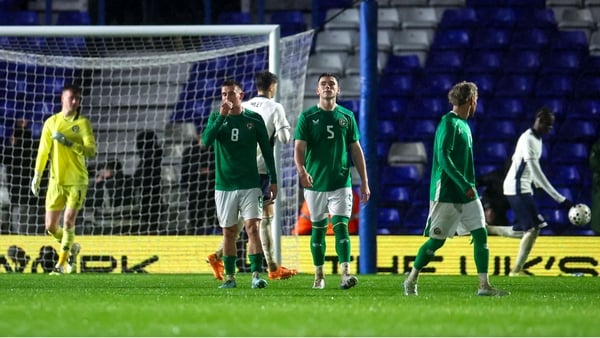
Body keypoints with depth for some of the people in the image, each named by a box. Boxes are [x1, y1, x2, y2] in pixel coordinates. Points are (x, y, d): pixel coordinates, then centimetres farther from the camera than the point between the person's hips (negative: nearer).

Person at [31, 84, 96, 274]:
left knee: (68, 222, -12)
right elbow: (43, 151, 11)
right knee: (50, 226, 3)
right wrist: (36, 177, 9)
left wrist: (68, 142, -22)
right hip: (56, 180, 3)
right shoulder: (51, 122, 7)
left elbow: (91, 151, -11)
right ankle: (72, 247, 30)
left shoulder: (83, 123, -1)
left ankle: (61, 265, -4)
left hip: (77, 181, -3)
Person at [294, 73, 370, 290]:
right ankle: (319, 276, 16)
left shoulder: (347, 117, 7)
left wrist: (364, 182, 9)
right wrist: (301, 170, -27)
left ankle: (345, 274, -19)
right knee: (318, 229, 7)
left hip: (341, 182, 0)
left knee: (341, 227, -11)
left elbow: (356, 150, 12)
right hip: (315, 183, 0)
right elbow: (299, 148, -7)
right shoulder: (307, 117, 1)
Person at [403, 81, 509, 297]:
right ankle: (411, 280, 14)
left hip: (467, 194, 8)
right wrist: (464, 185, -27)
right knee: (436, 240, -1)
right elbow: (443, 157, -22)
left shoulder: (464, 125, 15)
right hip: (447, 194, -8)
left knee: (481, 234, -2)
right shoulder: (449, 123, -13)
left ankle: (484, 286, -3)